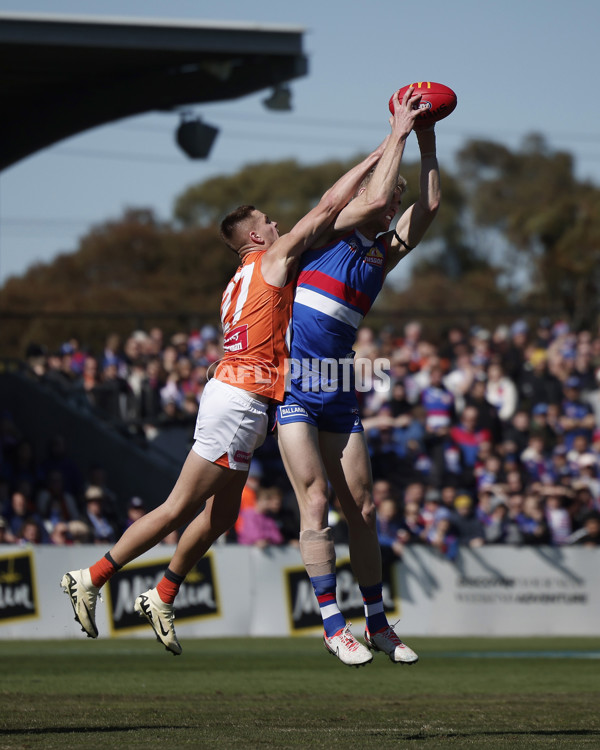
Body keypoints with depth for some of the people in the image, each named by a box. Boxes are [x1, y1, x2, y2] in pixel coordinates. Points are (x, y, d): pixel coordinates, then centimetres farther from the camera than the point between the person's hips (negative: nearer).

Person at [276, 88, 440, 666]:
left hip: (338, 394, 6)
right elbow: (376, 196, -15)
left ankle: (377, 624, 13)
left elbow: (428, 207, 6)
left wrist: (427, 141, 2)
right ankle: (333, 625, -11)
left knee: (361, 507, 5)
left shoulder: (383, 253, 14)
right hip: (291, 387, -6)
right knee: (315, 500, -12)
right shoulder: (330, 228, 0)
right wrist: (397, 134, -6)